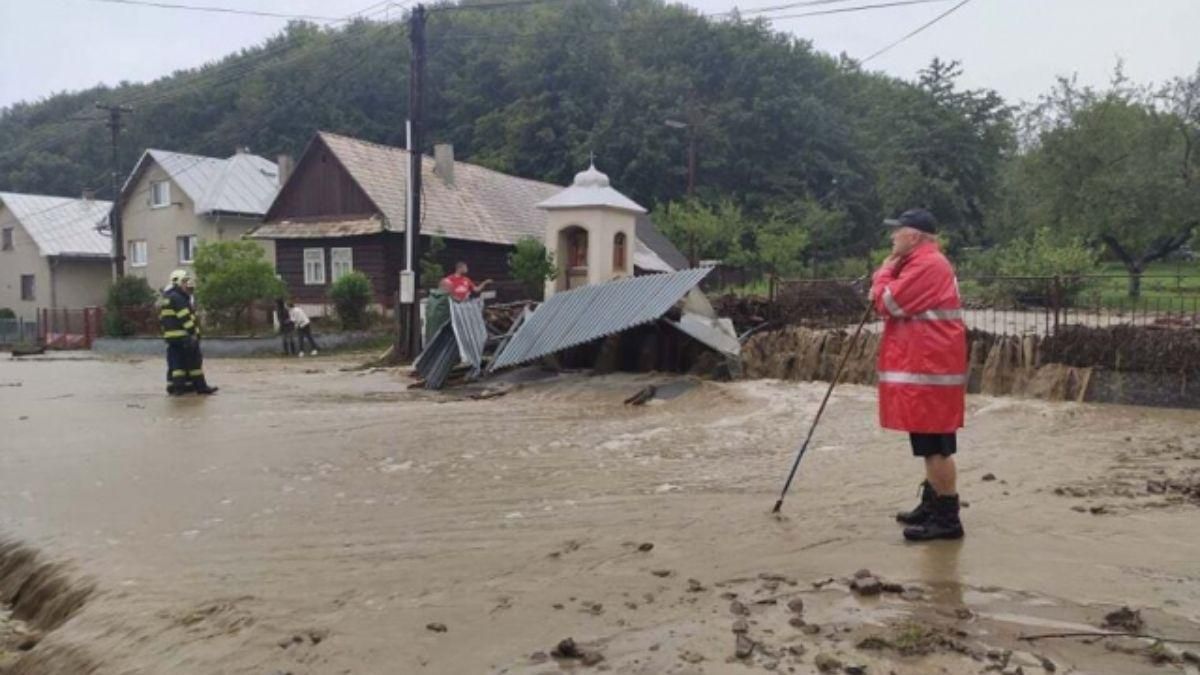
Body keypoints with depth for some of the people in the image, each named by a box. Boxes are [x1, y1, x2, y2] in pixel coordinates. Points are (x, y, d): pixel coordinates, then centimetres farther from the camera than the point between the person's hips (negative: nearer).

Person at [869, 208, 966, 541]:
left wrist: (884, 270, -2)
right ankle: (931, 505, 26)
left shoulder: (928, 265, -15)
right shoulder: (923, 263, 20)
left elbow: (889, 303, -18)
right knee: (930, 445, 17)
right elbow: (900, 303, 25)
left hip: (929, 369, -11)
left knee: (935, 446, -8)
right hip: (924, 366, 11)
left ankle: (947, 518, -3)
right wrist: (885, 285, 5)